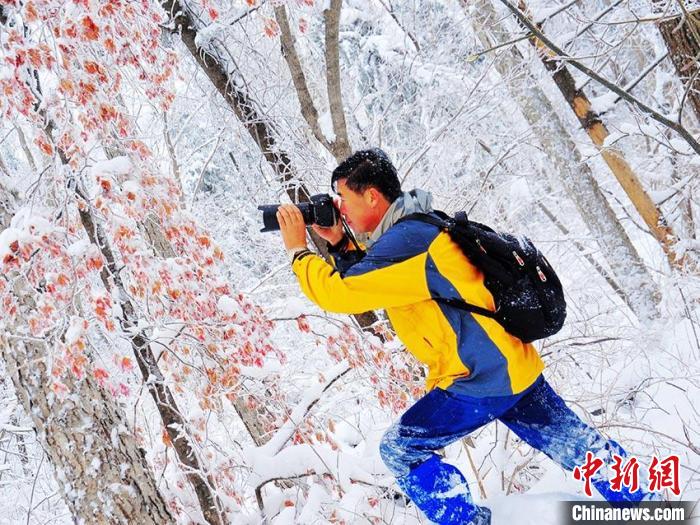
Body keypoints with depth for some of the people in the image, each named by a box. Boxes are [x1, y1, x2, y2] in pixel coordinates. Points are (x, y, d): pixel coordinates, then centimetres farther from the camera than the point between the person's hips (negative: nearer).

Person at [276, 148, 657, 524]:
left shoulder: (404, 241, -20)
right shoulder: (419, 226, 10)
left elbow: (340, 293, -25)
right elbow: (370, 282, 20)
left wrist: (298, 250, -11)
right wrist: (339, 245, 8)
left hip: (480, 383, -10)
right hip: (516, 368, 10)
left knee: (400, 451, 1)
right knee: (572, 444, 21)